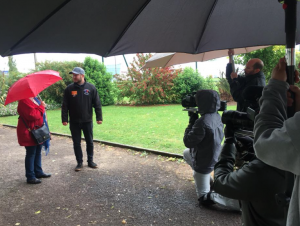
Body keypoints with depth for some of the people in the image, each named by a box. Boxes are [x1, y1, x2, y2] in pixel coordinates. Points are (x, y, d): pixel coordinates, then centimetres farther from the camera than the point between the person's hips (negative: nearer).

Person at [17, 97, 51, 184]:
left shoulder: (34, 99, 11)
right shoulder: (24, 101, -21)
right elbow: (32, 115, -29)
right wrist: (41, 107, -20)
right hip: (29, 133, -10)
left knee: (38, 152, 18)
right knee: (31, 154, -1)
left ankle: (38, 172, 31)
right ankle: (30, 177, 9)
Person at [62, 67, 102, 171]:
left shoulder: (91, 88, -3)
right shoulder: (69, 89, -2)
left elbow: (97, 104, -2)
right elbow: (65, 105, -1)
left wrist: (99, 117, -5)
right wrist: (64, 119, -5)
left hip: (87, 121, 0)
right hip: (74, 122, 1)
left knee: (90, 142, 10)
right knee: (76, 143, 8)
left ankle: (90, 161, 26)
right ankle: (79, 163, 21)